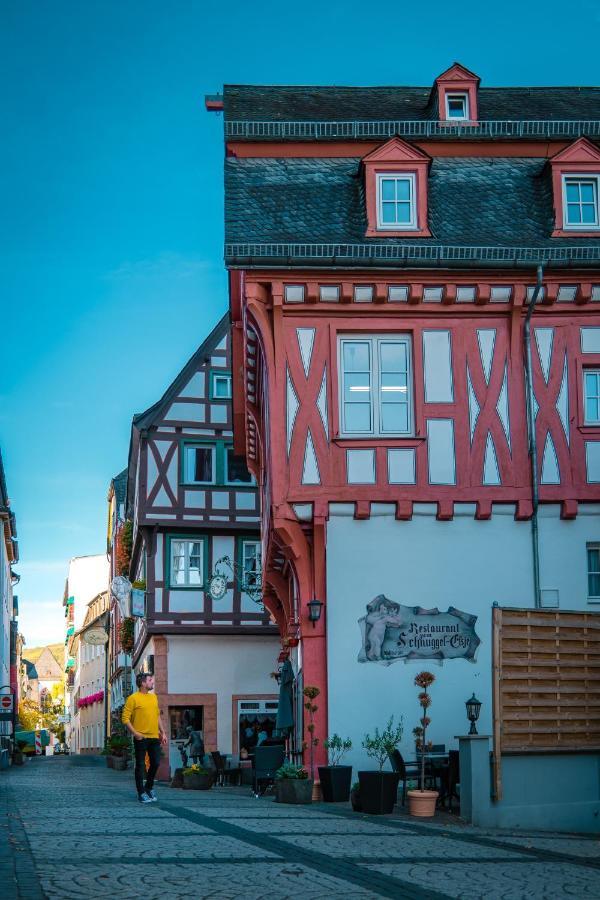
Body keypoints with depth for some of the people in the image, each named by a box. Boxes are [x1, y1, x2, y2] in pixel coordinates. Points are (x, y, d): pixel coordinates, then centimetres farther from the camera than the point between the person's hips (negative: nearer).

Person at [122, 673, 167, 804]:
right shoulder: (133, 698, -8)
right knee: (140, 765, 0)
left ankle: (149, 787, 28)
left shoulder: (154, 697, 14)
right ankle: (141, 793, 6)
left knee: (156, 763, 8)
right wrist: (135, 733, -16)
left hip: (154, 737, 6)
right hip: (141, 738, -6)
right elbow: (125, 718, -10)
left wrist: (162, 732, 17)